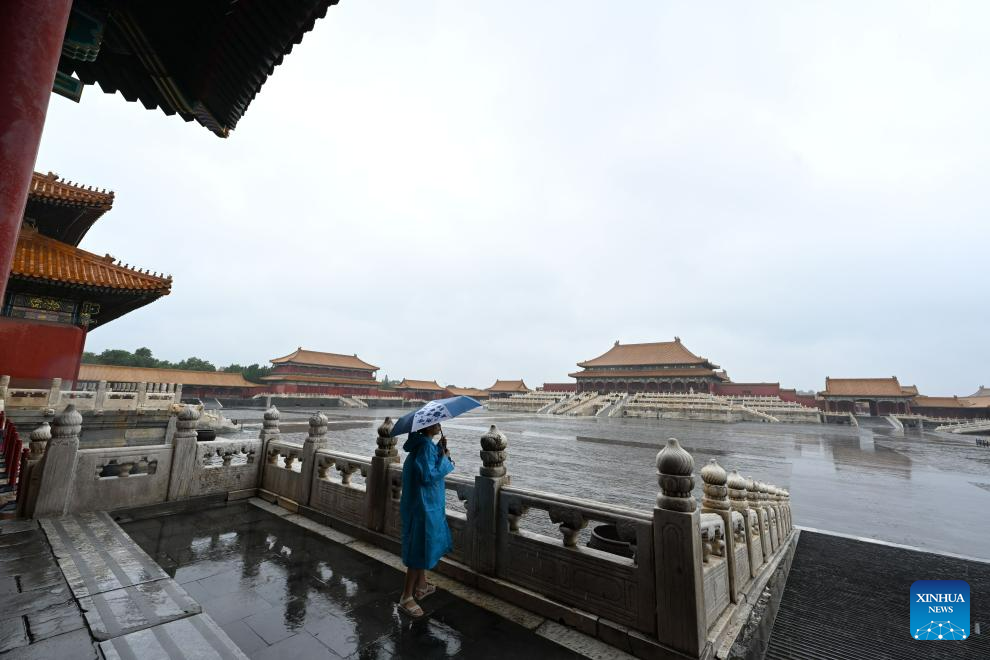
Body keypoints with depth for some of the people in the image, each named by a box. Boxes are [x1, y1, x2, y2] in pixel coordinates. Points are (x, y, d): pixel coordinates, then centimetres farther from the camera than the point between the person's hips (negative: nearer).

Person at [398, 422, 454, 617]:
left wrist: (441, 448, -1)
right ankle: (406, 598, 15)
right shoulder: (425, 446, -24)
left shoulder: (426, 444, 6)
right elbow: (429, 476, -27)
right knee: (420, 549, 2)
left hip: (429, 504, 10)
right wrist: (445, 458, -17)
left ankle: (421, 586, 38)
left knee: (425, 546, 22)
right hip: (424, 506, -10)